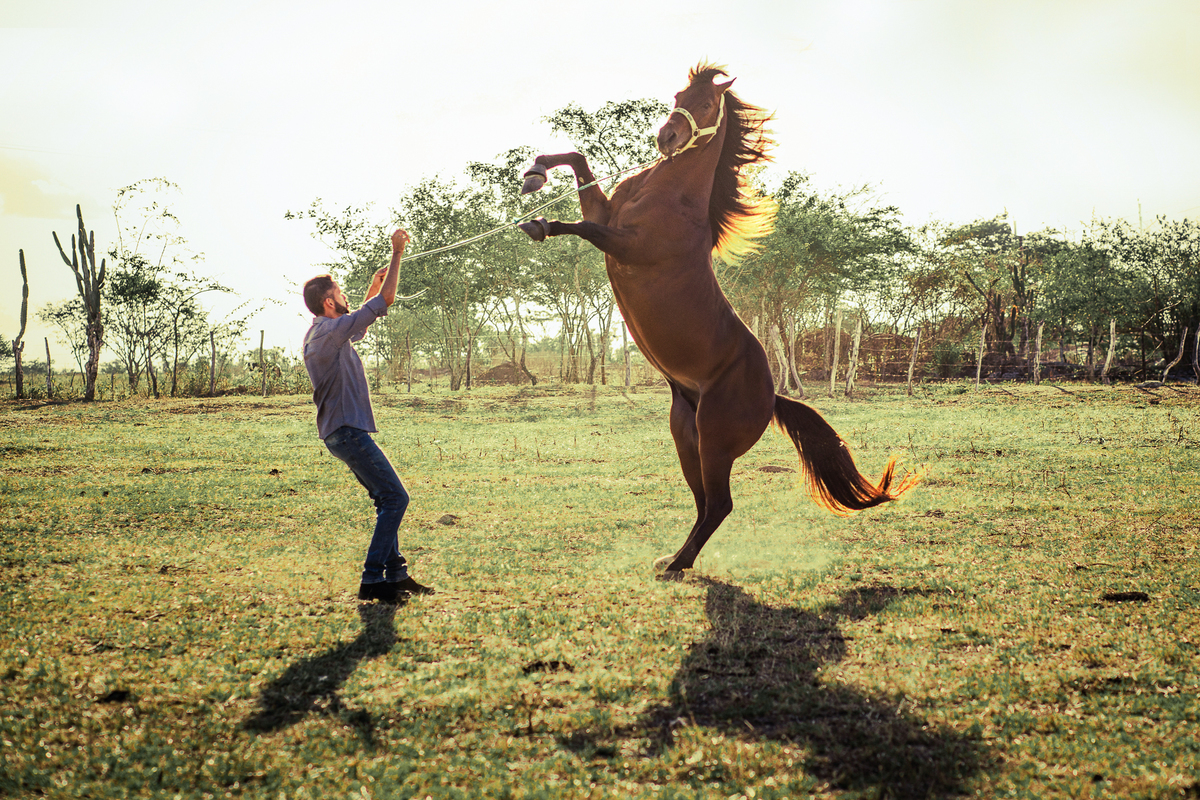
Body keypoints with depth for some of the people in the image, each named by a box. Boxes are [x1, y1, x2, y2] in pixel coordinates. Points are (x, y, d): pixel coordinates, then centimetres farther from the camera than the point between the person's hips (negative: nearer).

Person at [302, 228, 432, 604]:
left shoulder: (321, 333, 15)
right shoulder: (331, 331, -15)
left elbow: (359, 319, 35)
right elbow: (386, 301, -15)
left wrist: (375, 284, 25)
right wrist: (397, 253, -6)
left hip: (342, 430, 11)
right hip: (347, 430, -11)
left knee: (387, 499, 13)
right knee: (395, 497, -11)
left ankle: (395, 573, 15)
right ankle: (373, 580, -12)